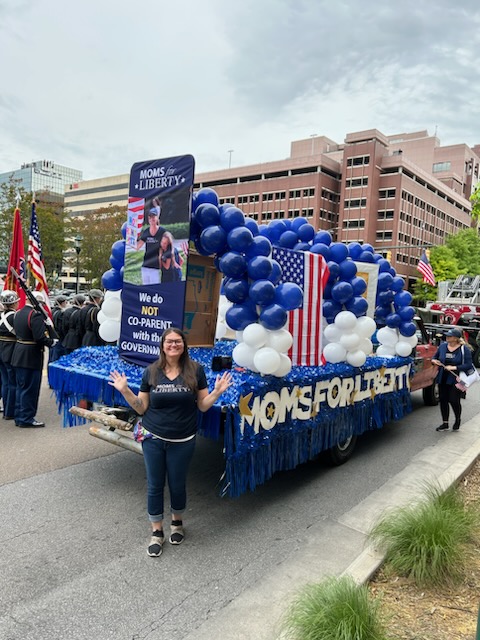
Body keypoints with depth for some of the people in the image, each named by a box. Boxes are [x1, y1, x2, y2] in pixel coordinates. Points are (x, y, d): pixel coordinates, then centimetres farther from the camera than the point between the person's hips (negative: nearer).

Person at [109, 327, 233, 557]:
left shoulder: (195, 370, -7)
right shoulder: (151, 372, -4)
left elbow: (203, 405, -4)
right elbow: (141, 408, -1)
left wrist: (217, 392, -19)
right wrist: (125, 391, -11)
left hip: (182, 441, -1)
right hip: (153, 439, 1)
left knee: (177, 485, 14)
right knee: (154, 486, 9)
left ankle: (177, 522, 42)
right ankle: (157, 532, 28)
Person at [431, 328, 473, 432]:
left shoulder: (464, 349, -8)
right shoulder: (442, 346, 4)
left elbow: (469, 365, -13)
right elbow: (434, 357, 17)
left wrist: (454, 367, -22)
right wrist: (434, 361, -6)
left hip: (456, 380, -4)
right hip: (443, 379, 4)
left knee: (454, 400, -5)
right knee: (443, 400, 8)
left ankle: (457, 420, 24)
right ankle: (445, 423, 22)